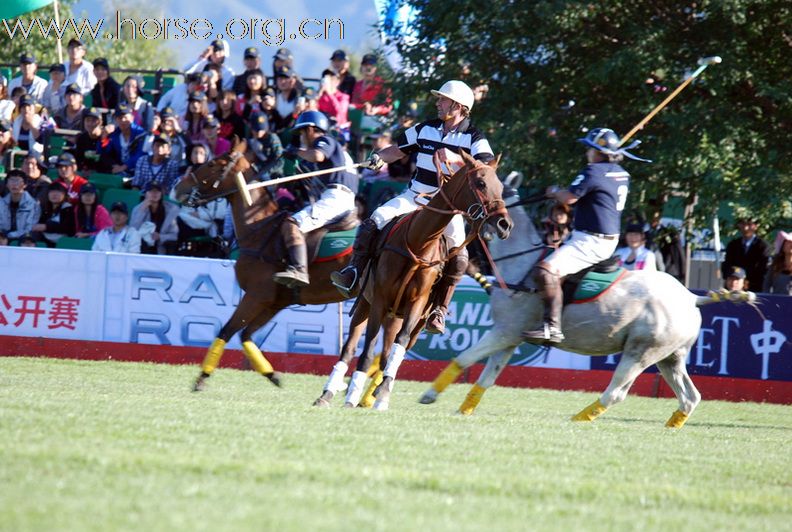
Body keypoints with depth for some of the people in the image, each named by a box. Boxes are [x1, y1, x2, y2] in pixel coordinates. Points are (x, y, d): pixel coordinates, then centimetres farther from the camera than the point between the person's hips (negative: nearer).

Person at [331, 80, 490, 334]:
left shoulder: (474, 138, -6)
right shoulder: (426, 129, 7)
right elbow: (398, 149, 15)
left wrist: (457, 158, -35)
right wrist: (380, 157, -7)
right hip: (415, 196, 4)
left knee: (458, 256, -23)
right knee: (374, 221, -17)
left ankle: (438, 310, -13)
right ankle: (353, 275, -18)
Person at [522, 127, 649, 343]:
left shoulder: (593, 171, -15)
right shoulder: (622, 174, 13)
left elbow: (569, 197, -18)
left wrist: (555, 192, 4)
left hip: (591, 242, -11)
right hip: (610, 241, 11)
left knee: (546, 270, -24)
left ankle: (552, 327, -35)